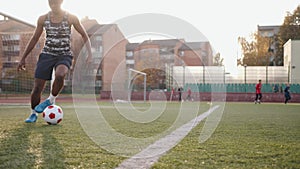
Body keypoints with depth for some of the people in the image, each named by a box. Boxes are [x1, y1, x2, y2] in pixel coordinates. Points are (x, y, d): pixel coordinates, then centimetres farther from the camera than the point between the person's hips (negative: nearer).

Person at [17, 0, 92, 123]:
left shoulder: (71, 18, -3)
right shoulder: (43, 19, 3)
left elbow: (84, 35, 6)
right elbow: (34, 39, 13)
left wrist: (89, 53, -6)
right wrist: (23, 58, 13)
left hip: (64, 56, -2)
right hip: (47, 54, 2)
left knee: (59, 75, -36)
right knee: (37, 87, -3)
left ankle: (51, 99, -9)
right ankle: (33, 114, 22)